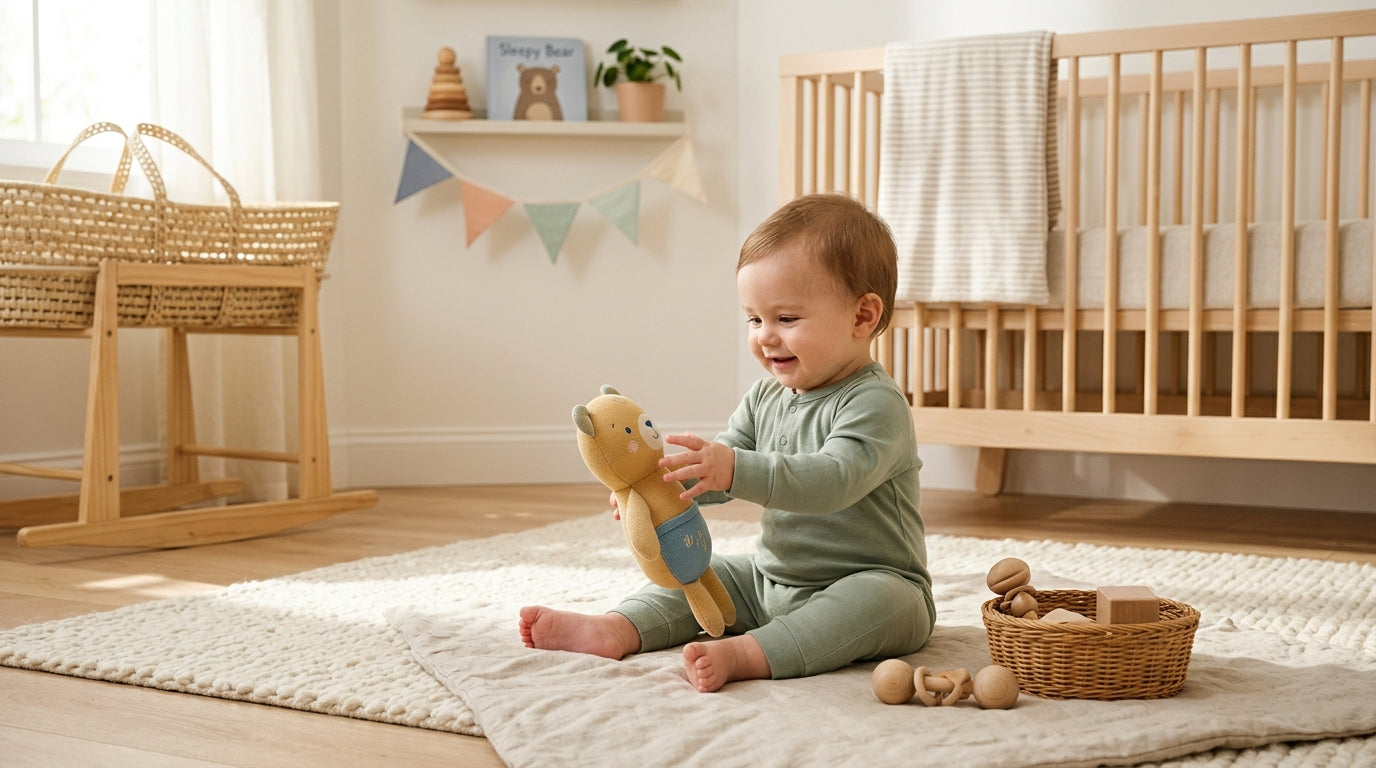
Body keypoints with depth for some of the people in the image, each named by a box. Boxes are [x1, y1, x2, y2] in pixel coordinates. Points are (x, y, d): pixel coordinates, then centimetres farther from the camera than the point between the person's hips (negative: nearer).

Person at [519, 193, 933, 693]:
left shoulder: (875, 405, -19)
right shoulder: (765, 397, 6)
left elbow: (832, 480, -35)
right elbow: (715, 472, 5)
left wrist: (736, 469, -46)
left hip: (873, 582, -7)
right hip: (772, 580, 8)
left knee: (883, 599, -36)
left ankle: (744, 655, -48)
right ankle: (615, 632, -17)